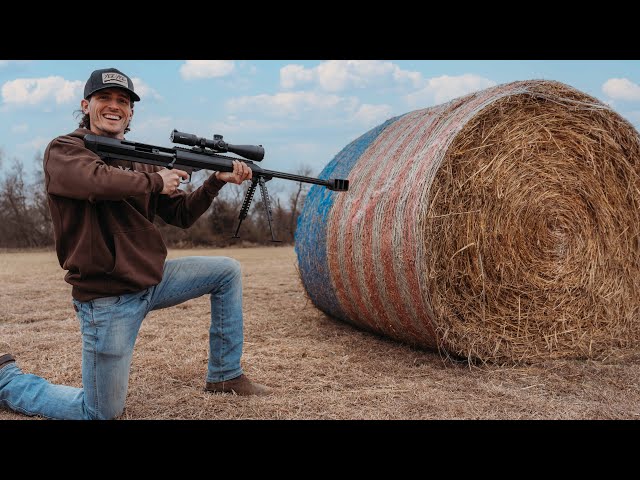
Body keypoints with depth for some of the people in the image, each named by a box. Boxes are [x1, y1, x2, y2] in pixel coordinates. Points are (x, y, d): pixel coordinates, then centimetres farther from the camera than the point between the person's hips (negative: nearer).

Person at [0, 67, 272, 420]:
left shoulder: (140, 161, 11)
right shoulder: (63, 150, -8)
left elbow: (182, 215, 9)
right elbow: (100, 181, -31)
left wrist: (217, 180, -6)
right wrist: (156, 181, -15)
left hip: (152, 279, 7)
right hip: (107, 298, -7)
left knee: (227, 271, 7)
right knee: (102, 414, -1)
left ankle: (224, 376, 15)